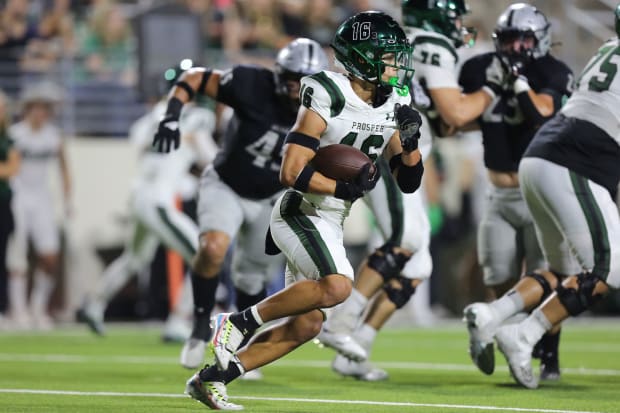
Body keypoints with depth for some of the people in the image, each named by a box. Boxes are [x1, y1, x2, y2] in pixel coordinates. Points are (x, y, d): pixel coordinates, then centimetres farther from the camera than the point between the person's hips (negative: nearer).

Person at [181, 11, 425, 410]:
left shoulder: (391, 107, 7)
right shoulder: (328, 100, -16)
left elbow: (409, 182, 9)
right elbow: (293, 173, -21)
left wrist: (410, 141, -7)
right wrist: (347, 188, -20)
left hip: (330, 224, 9)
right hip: (301, 214, -9)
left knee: (307, 324, 7)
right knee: (337, 285, -31)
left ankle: (211, 378, 15)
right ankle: (240, 322, -17)